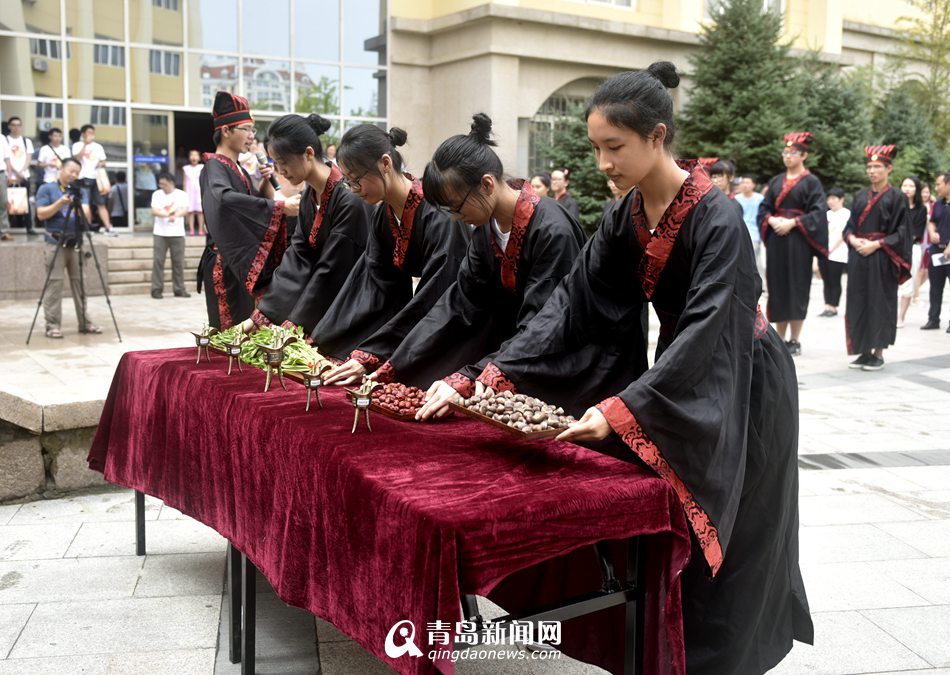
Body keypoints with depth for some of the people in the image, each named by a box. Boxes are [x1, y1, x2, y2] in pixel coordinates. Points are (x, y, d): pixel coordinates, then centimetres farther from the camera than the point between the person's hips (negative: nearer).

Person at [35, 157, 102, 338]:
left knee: (80, 283, 5)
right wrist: (60, 203, -19)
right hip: (55, 243, -4)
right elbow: (41, 214, -9)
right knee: (54, 284, -6)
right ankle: (52, 325, -4)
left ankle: (85, 322, 9)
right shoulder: (46, 189, 2)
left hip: (76, 243, 5)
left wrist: (79, 206, -13)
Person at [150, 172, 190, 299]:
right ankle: (156, 289, 1)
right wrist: (167, 214, -23)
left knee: (178, 262, 2)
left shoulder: (181, 195, 5)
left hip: (177, 233, 0)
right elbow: (154, 211, -4)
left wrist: (176, 215, -29)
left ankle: (179, 289, 11)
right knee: (158, 261, -3)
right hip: (160, 233, 0)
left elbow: (185, 210, -8)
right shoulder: (157, 194, 7)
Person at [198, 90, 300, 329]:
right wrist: (281, 206, -36)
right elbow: (225, 198, -33)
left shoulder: (239, 170, 15)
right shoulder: (214, 167, -11)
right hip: (227, 266, -8)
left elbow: (261, 203, 23)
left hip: (247, 263, 8)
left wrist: (267, 181, 3)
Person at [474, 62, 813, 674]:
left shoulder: (717, 219, -27)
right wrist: (497, 375, -19)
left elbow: (705, 331, -34)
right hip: (680, 377, 7)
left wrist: (622, 409, -43)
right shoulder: (627, 216, -6)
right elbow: (572, 301, -8)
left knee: (724, 552, 6)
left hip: (743, 390, -7)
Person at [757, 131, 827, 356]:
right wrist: (771, 220, -7)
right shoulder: (776, 181, 14)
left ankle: (795, 340, 2)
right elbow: (764, 208, 13)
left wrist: (793, 222, -17)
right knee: (778, 287, 5)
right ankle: (781, 339, 11)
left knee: (796, 287, -4)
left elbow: (818, 212, -8)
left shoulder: (811, 182, -1)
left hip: (798, 240, -5)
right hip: (776, 239, 5)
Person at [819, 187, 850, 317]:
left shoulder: (846, 214, -3)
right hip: (823, 253, 6)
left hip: (837, 254, -6)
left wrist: (831, 249, -11)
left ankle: (833, 308, 2)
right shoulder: (827, 214, 18)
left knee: (835, 282, -2)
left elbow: (843, 234, -8)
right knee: (826, 281, 6)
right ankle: (827, 307, 8)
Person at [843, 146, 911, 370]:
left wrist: (876, 244, -16)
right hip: (858, 257, 5)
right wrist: (853, 239, -7)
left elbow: (901, 232, -5)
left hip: (881, 258, -5)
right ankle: (865, 351, 13)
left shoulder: (896, 197, -2)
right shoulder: (859, 196, 12)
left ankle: (879, 353, 6)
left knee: (879, 303, -1)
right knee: (859, 303, 5)